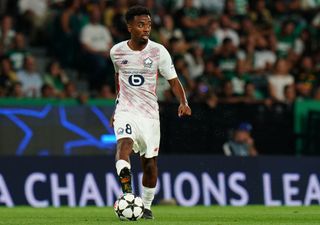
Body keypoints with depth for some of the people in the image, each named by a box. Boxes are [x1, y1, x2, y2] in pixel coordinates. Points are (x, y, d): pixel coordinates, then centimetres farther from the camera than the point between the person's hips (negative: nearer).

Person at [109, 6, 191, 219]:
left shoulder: (158, 51, -5)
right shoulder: (117, 51, 0)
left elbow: (173, 81, -2)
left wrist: (184, 103, -19)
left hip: (150, 114, 1)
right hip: (125, 112, -1)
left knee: (150, 162, 6)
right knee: (124, 144, -31)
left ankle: (146, 206, 24)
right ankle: (126, 187, -51)